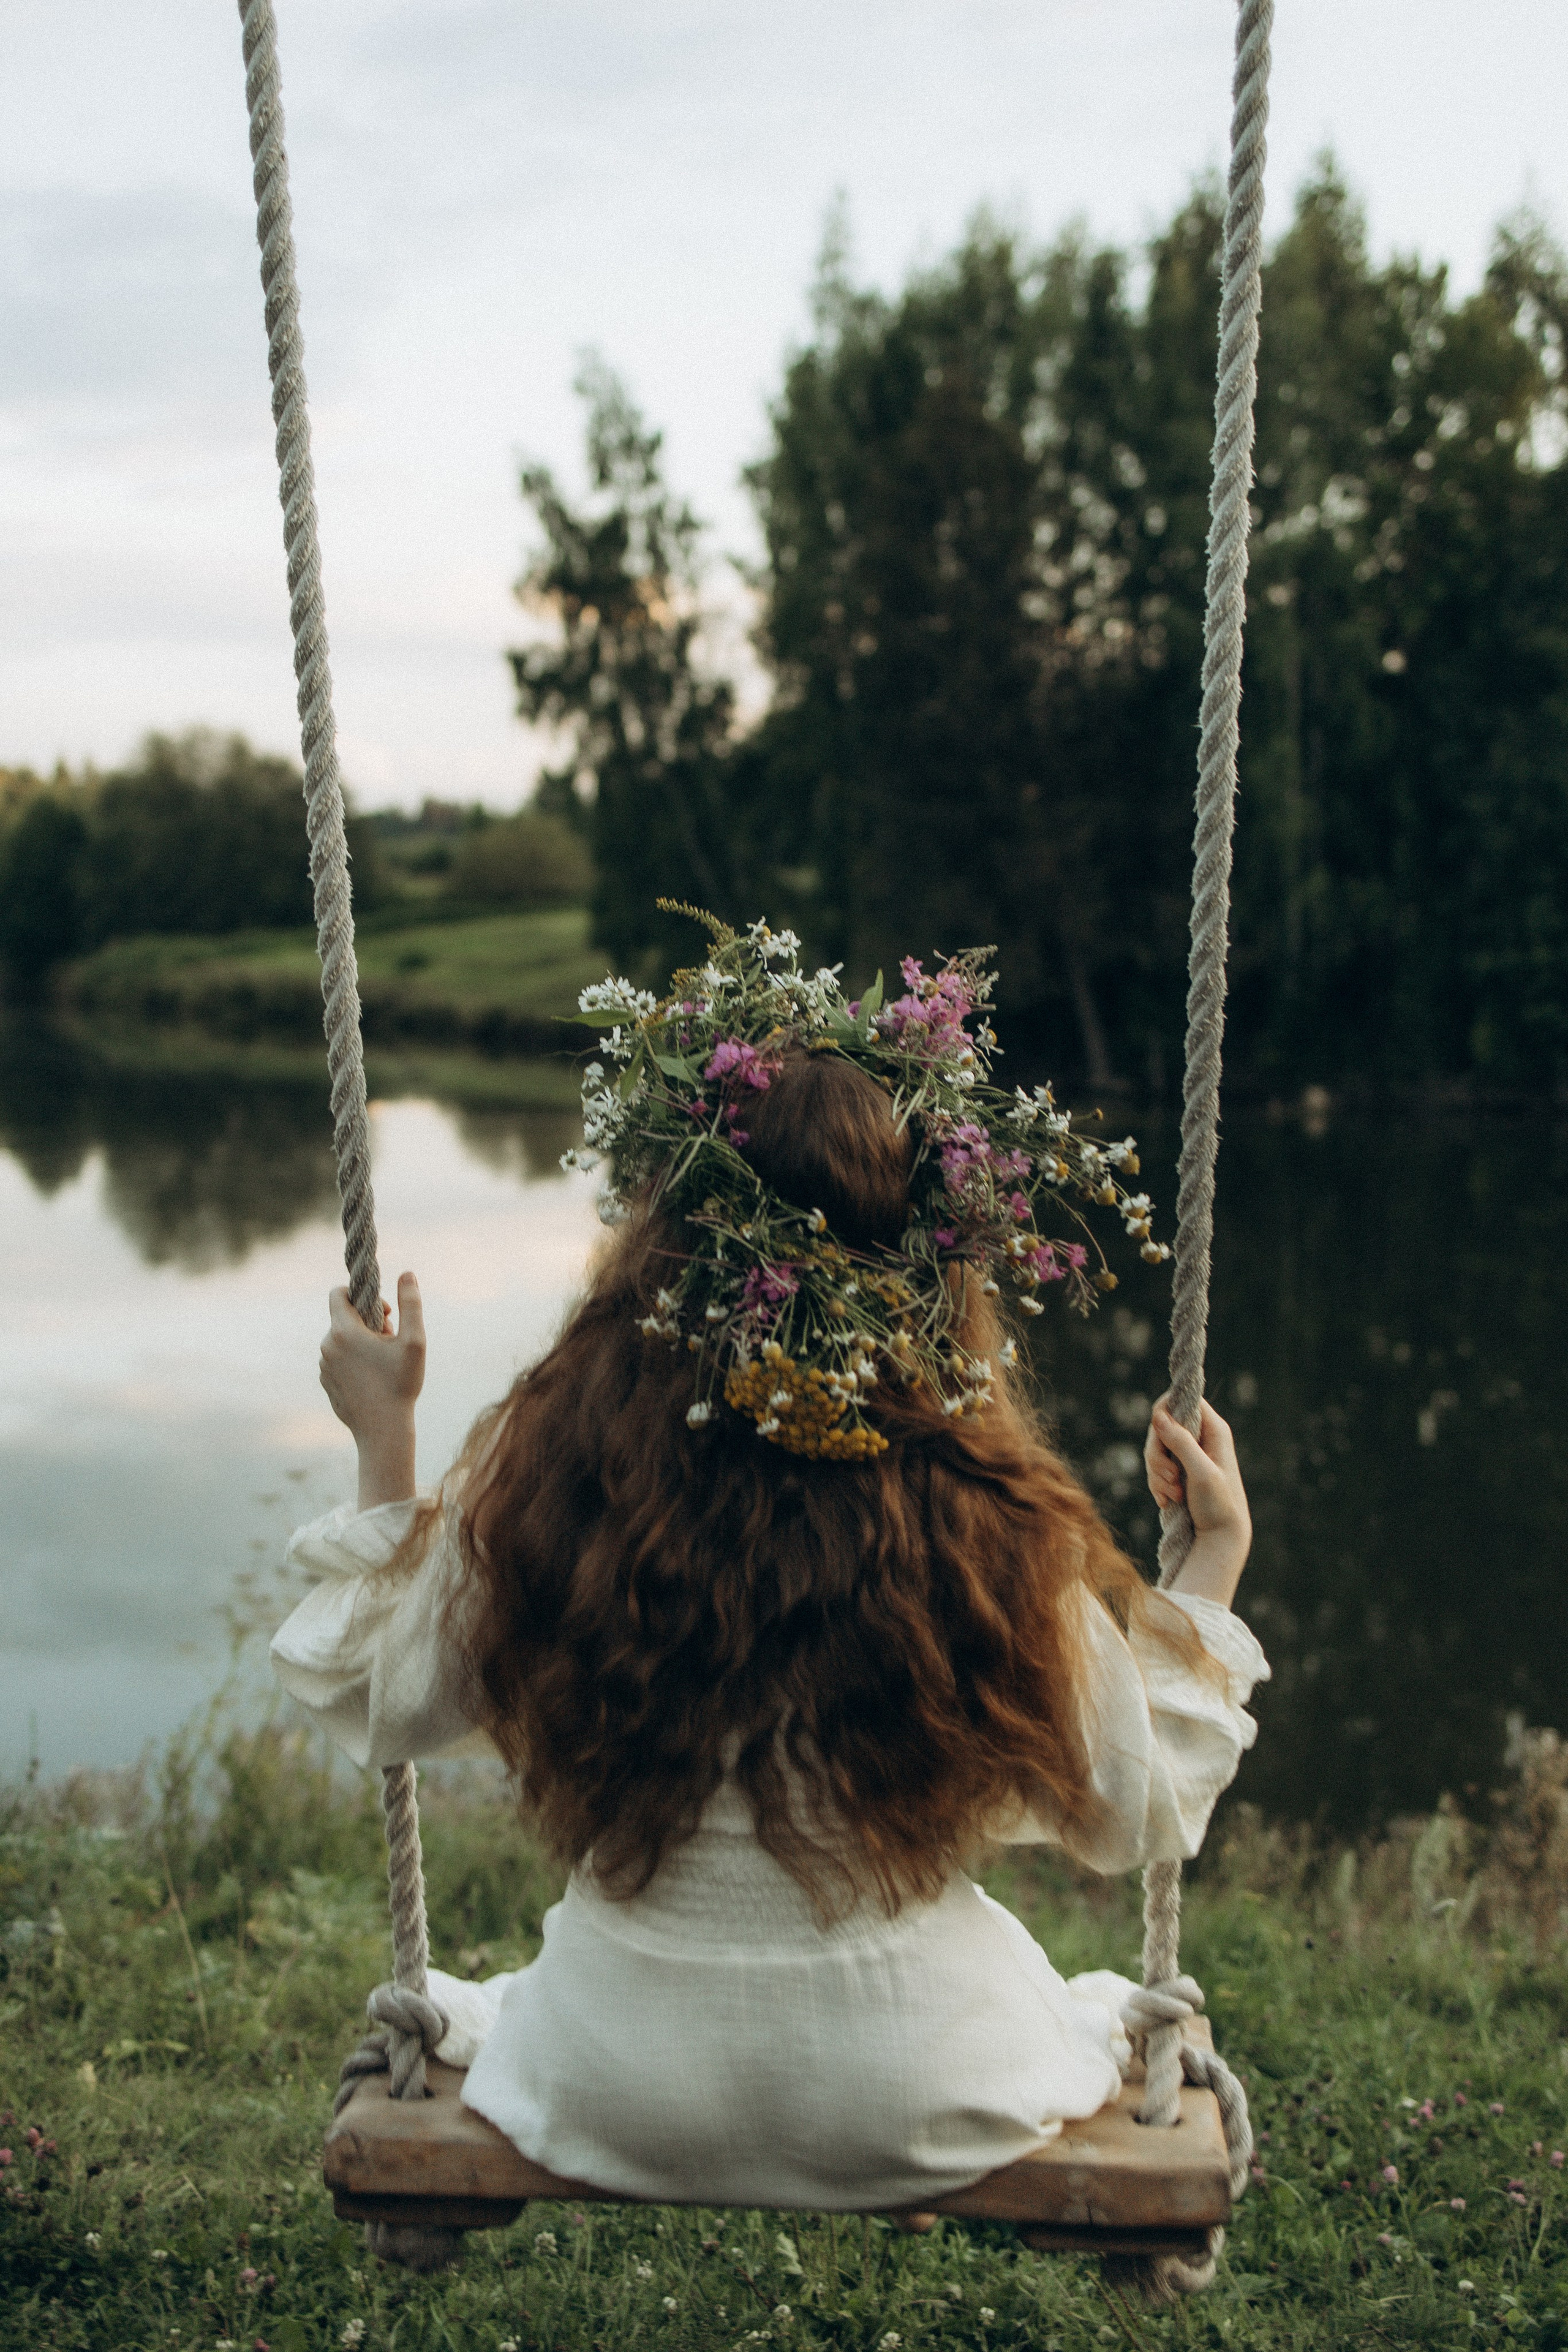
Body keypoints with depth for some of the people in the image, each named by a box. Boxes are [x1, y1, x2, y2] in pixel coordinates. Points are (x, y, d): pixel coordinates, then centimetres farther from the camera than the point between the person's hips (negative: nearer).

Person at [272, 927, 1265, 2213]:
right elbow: (1138, 1813, -7)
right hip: (913, 2106, 0)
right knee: (1121, 2008, 34)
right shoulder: (995, 1525, -22)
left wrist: (382, 1445, 6)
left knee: (444, 2009, 36)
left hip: (620, 2102, 1)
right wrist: (1217, 1562, 4)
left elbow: (384, 1709, -3)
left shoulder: (540, 1477, -20)